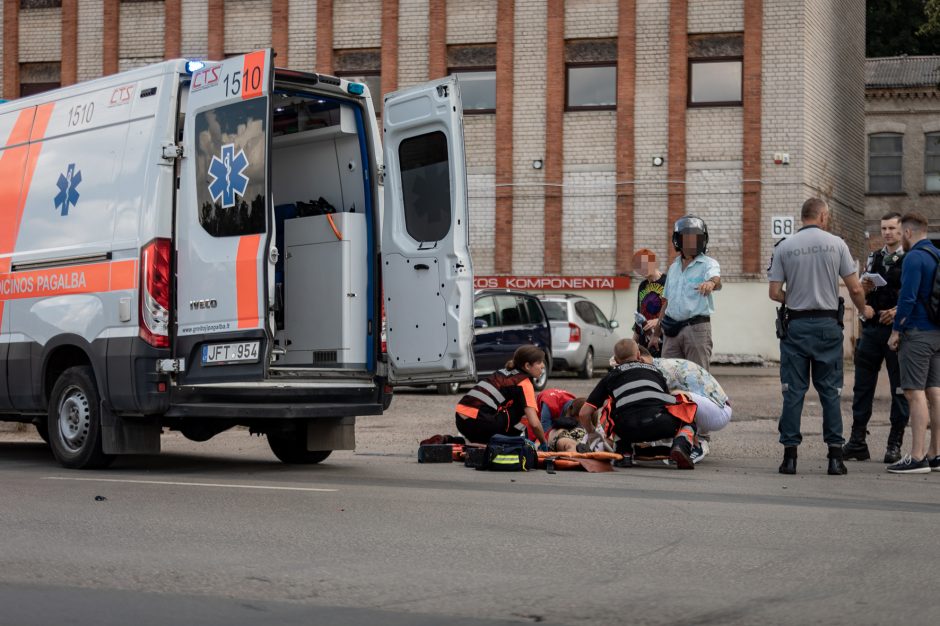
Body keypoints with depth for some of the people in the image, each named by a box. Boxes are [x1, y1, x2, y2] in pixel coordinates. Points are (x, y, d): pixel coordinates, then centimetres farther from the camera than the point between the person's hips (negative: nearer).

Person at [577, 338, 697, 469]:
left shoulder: (610, 376, 26)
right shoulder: (655, 370, 31)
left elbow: (584, 414, 21)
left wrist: (592, 434, 40)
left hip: (630, 431, 1)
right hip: (658, 425, -1)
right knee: (688, 422, 28)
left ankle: (625, 454, 14)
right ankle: (681, 444, -4)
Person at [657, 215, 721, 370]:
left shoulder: (708, 264, -2)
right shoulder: (673, 267, 17)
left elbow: (716, 278, -26)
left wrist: (711, 282, -51)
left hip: (697, 328, -5)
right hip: (672, 331, 5)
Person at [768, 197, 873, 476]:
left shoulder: (784, 247, 0)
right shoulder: (836, 244, 0)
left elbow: (774, 292, -2)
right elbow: (855, 288, 0)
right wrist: (864, 310, 19)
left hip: (796, 325, 0)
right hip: (828, 324, 0)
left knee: (793, 390, 3)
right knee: (830, 391, 5)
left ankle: (790, 454, 1)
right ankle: (835, 456, 4)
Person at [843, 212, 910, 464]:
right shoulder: (873, 258, 15)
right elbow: (859, 296, 20)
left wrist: (898, 311, -18)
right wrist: (865, 289, -2)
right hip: (871, 328, 5)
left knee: (899, 388, 1)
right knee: (862, 385, 5)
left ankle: (895, 445, 8)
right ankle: (857, 441, 11)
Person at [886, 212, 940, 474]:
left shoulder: (914, 257, -12)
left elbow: (908, 297, -19)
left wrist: (896, 330, -10)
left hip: (917, 334, -9)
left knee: (915, 393, -9)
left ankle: (917, 457, -11)